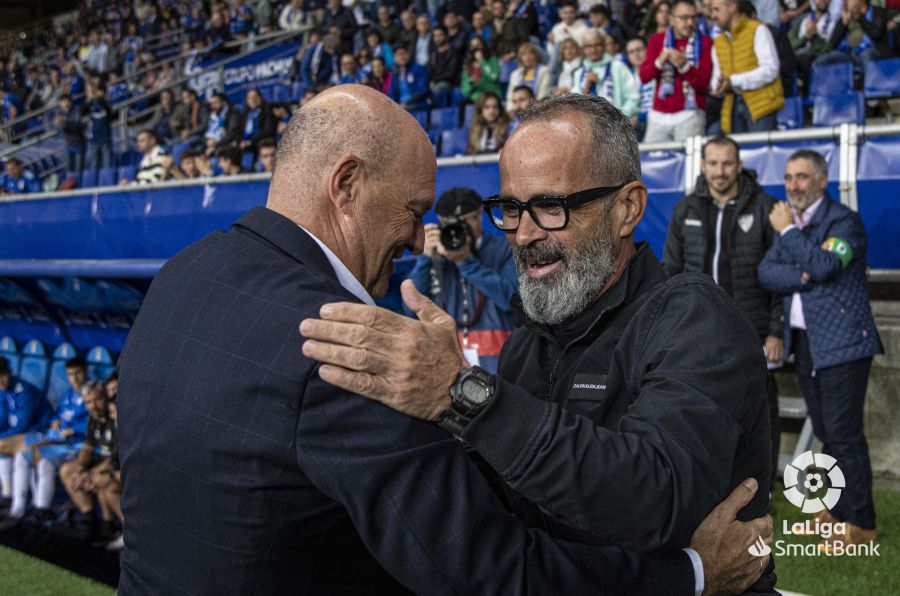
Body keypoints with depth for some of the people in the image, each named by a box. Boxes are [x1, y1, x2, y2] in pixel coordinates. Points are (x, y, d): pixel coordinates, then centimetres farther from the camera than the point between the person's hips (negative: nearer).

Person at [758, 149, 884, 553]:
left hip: (842, 341, -7)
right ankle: (838, 508, 23)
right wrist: (803, 277, -14)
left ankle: (860, 523, -2)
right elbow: (767, 272, 3)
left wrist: (788, 230, -13)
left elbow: (823, 265, -23)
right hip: (804, 342, 7)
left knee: (844, 432, -8)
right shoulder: (787, 224, 14)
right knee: (826, 433, 13)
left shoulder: (845, 222, -8)